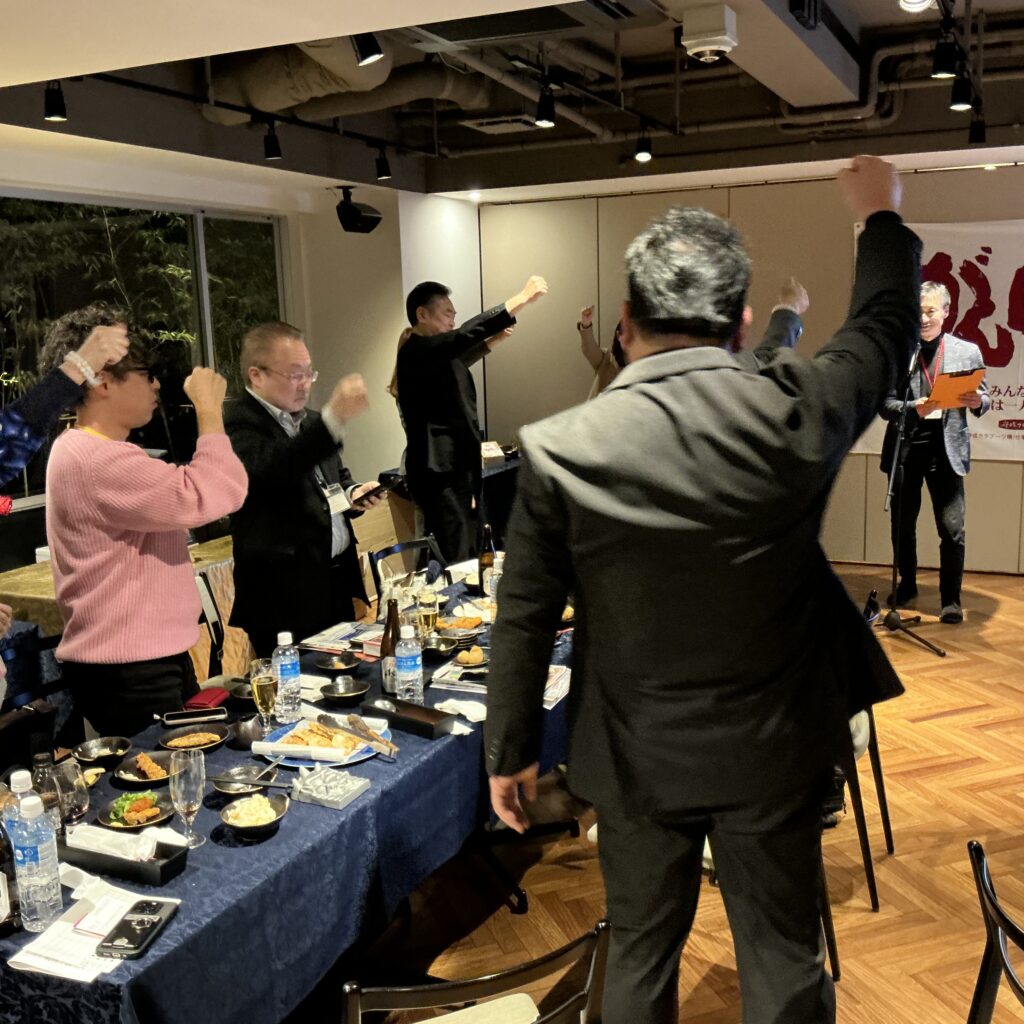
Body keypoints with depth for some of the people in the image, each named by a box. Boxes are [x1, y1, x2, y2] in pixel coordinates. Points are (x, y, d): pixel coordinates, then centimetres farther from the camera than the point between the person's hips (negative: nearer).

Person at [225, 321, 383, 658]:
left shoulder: (310, 421, 16)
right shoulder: (239, 425, -11)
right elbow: (269, 470, -31)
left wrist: (352, 494, 5)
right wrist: (333, 418, -40)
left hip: (339, 577, 8)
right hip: (286, 594, -8)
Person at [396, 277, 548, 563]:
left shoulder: (435, 354, 14)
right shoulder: (416, 351, -16)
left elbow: (457, 361, 37)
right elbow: (464, 335, -29)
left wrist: (493, 341, 26)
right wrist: (522, 298, -27)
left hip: (457, 469, 10)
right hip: (440, 472, -10)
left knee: (467, 557, 14)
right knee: (454, 563, -10)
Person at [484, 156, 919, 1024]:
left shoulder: (559, 450, -17)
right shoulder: (796, 412, -15)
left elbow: (525, 622, -10)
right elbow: (885, 327, 6)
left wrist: (510, 754, 4)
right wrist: (881, 215, 24)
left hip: (638, 757, 0)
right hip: (773, 753, 1)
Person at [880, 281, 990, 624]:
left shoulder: (968, 351, 4)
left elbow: (983, 400, 7)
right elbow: (885, 404, -5)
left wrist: (977, 401, -16)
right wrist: (914, 409, -24)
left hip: (946, 450, 0)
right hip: (906, 449, 1)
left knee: (952, 528, -4)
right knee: (902, 525, 13)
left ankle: (951, 599, 7)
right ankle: (907, 585, 32)